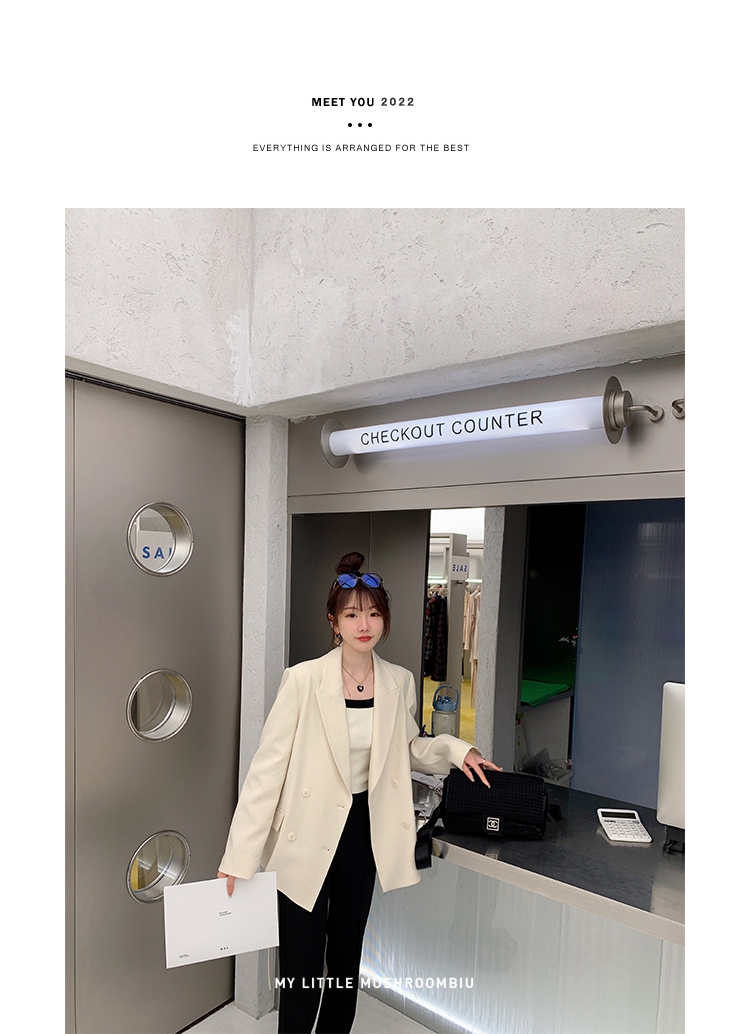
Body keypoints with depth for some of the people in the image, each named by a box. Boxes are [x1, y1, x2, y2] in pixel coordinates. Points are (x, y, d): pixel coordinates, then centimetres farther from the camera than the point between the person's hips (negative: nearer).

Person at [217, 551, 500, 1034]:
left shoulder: (400, 682, -6)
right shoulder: (304, 679, -19)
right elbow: (268, 766, -16)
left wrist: (454, 750, -8)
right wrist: (240, 857, -16)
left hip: (364, 833, 4)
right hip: (308, 840, -4)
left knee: (347, 960, 24)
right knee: (302, 972, 9)